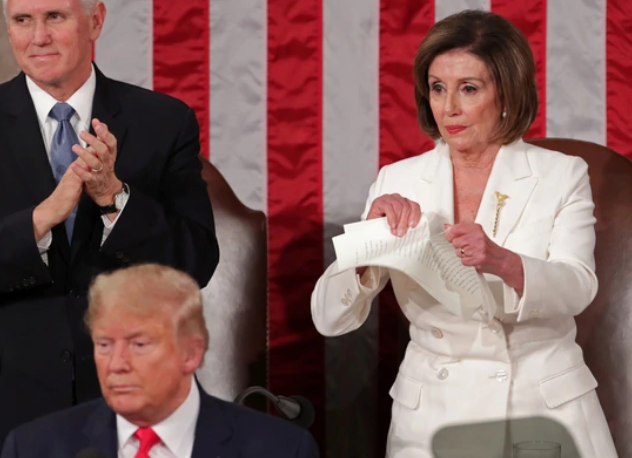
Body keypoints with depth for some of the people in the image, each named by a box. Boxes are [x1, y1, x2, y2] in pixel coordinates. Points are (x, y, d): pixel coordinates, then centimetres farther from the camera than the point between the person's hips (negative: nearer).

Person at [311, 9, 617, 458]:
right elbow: (329, 317, -5)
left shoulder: (562, 176, -3)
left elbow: (576, 289, -18)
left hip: (546, 410, -1)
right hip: (432, 416, 1)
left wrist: (501, 262, -38)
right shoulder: (398, 182, 0)